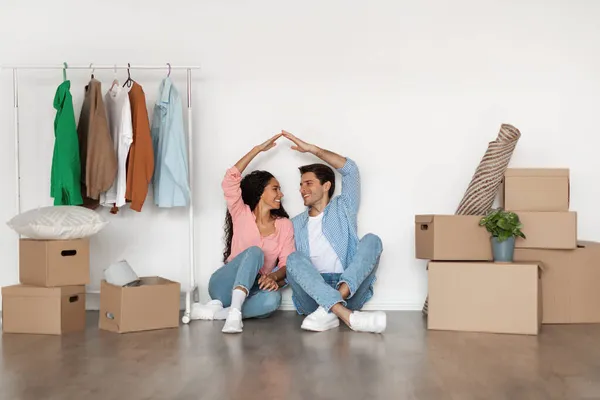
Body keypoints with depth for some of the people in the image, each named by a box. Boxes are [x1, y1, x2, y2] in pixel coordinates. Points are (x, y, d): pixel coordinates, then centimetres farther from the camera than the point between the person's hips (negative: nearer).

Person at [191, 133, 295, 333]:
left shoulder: (285, 225, 6)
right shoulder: (241, 214, 2)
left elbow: (287, 262, -5)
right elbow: (230, 180, -12)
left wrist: (273, 276, -28)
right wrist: (258, 149, -11)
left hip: (252, 290, 2)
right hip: (225, 286, -2)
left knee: (273, 299, -35)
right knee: (254, 251, -31)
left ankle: (213, 311, -30)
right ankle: (234, 312, -43)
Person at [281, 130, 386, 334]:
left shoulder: (343, 208, 19)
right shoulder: (296, 224, 23)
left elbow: (350, 169, 6)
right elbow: (285, 263, 15)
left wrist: (312, 149, 3)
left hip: (350, 292, 0)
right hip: (312, 294, 1)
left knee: (372, 240, -22)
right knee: (295, 258, -29)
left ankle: (329, 311, -40)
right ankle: (348, 317, -51)